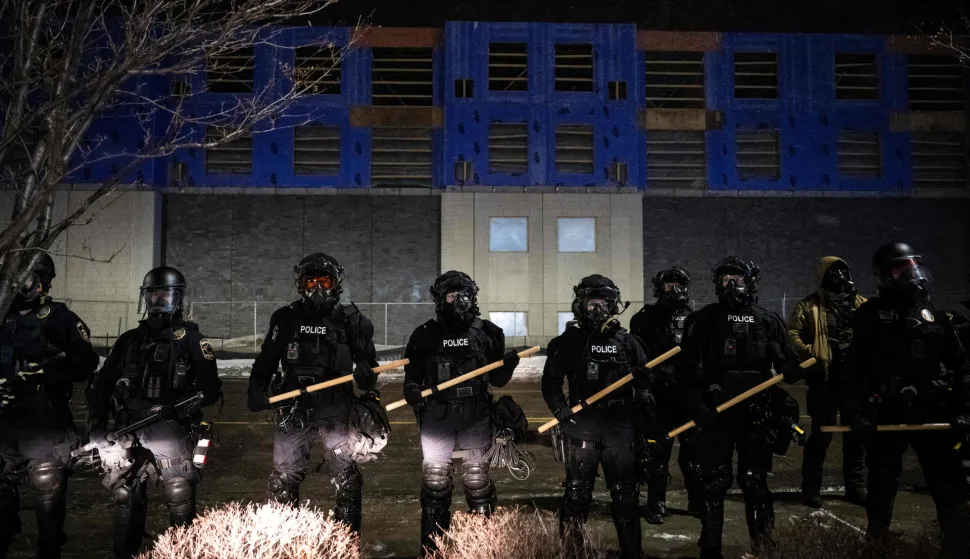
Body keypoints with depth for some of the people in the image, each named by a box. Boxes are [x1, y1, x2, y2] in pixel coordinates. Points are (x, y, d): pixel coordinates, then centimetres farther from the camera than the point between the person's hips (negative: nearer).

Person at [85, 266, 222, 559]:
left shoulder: (190, 339, 2)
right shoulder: (130, 340, 14)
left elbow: (210, 388, -6)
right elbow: (101, 384, 16)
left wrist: (176, 408, -20)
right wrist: (96, 426, 5)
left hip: (171, 433, -4)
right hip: (130, 433, 4)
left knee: (181, 504, -2)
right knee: (127, 502, 11)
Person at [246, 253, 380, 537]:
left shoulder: (351, 320, 0)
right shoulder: (286, 319, 4)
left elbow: (367, 361, 5)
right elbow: (266, 361, 11)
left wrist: (366, 376, -18)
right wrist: (257, 391, -4)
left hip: (337, 411, -1)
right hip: (295, 410, 2)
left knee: (347, 478, 1)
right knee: (283, 479, 7)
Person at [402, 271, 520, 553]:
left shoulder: (487, 333, 3)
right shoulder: (425, 334, 1)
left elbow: (497, 379, 6)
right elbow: (413, 375, 3)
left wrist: (509, 365, -15)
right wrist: (412, 391, -18)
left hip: (476, 416, 0)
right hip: (437, 416, 0)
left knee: (477, 480, 7)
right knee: (434, 480, 6)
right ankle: (432, 545, 19)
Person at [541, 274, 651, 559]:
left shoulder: (627, 342, 8)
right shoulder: (569, 341, 4)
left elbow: (644, 380, 13)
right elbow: (551, 380, 5)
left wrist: (643, 397, -4)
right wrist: (560, 409, -8)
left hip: (620, 426, 2)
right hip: (582, 426, -1)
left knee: (625, 492, 7)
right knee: (577, 491, 2)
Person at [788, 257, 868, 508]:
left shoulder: (862, 305, 12)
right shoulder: (809, 306, -1)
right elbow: (793, 333, -9)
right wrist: (810, 355, -21)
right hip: (825, 379, -5)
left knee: (856, 434, 12)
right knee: (821, 434, 0)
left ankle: (856, 487, 24)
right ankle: (811, 488, 9)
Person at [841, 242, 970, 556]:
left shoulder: (933, 315, 11)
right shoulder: (870, 315, -2)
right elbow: (854, 368, -7)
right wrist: (859, 413, -13)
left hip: (932, 412, 3)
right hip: (887, 414, -3)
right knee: (883, 486, 10)